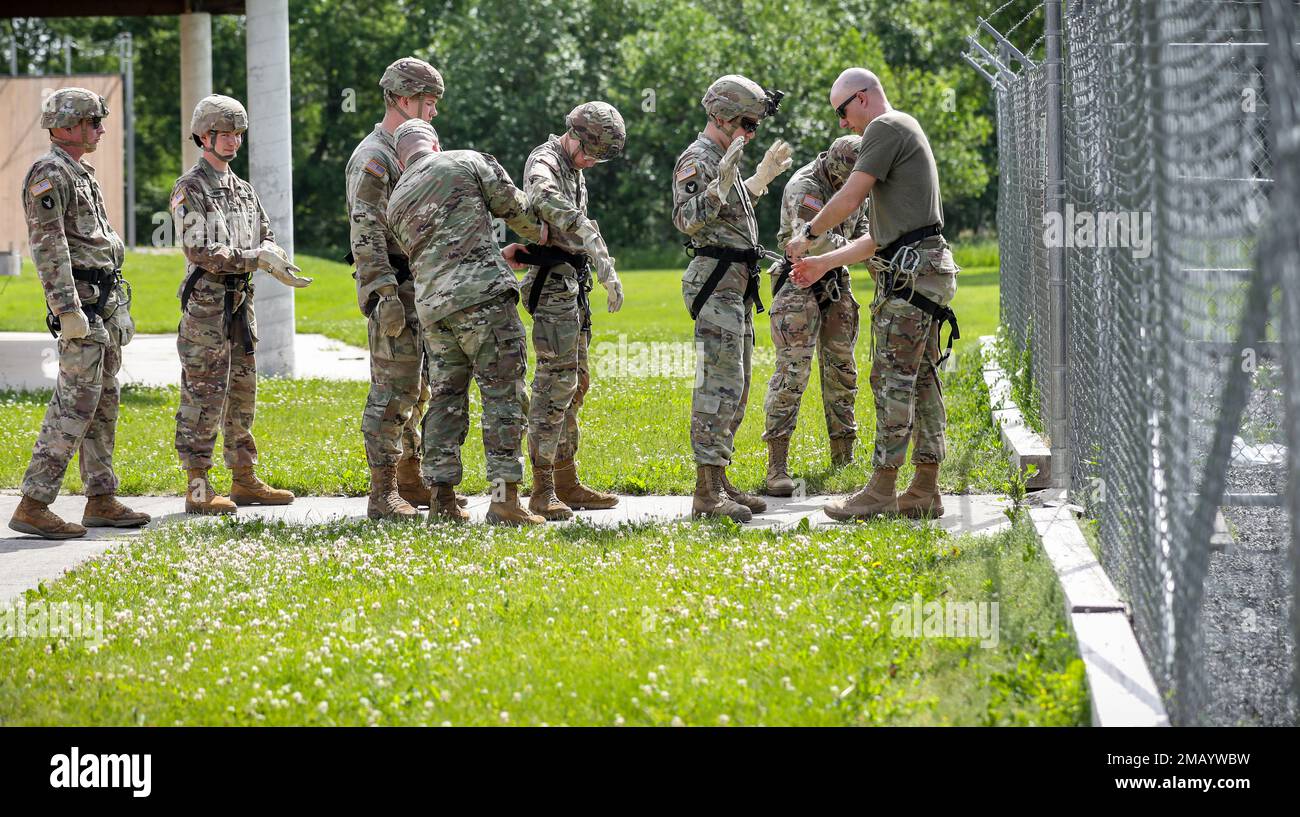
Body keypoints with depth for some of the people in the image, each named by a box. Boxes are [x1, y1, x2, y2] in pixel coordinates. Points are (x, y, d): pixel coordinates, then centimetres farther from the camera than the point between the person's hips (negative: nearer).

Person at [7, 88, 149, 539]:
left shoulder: (83, 174, 19)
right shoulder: (49, 174, -12)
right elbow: (48, 247, -19)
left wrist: (119, 309, 23)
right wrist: (68, 311, -25)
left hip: (105, 302, 10)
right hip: (81, 300, -10)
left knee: (104, 401, 11)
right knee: (76, 402, -13)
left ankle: (101, 500, 16)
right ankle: (33, 506, -13)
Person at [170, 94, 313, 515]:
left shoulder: (242, 189, 16)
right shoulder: (190, 189, -8)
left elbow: (266, 238, 14)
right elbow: (200, 250, -18)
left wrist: (273, 256, -10)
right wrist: (255, 258, -22)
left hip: (240, 302, 8)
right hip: (205, 302, -8)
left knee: (242, 391, 11)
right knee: (204, 394, -7)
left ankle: (245, 481, 18)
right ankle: (198, 489, -6)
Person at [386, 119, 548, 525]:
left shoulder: (397, 202, 20)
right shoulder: (467, 163, 6)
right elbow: (514, 206, 9)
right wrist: (542, 234, 29)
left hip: (432, 306, 5)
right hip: (483, 294, -5)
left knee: (445, 397, 14)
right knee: (504, 392, -4)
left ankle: (442, 499, 11)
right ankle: (505, 499, -11)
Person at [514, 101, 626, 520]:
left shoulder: (574, 170, 18)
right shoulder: (544, 164, -14)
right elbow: (553, 206, -34)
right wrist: (603, 261, -40)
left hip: (572, 284, 10)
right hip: (552, 280, -10)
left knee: (575, 382, 13)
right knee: (556, 382, -13)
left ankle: (567, 483, 19)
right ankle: (542, 492, -15)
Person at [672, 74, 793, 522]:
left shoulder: (723, 160, 18)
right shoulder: (697, 160, -12)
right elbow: (689, 220, -26)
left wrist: (763, 175, 33)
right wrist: (723, 179, -35)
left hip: (736, 286, 11)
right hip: (716, 281, -11)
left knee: (735, 385, 13)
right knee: (721, 384, -14)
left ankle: (719, 482, 18)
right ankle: (707, 493, -15)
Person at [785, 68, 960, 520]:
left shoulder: (887, 127, -6)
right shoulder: (907, 134, 26)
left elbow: (849, 199, -11)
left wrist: (807, 235, 5)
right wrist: (824, 263, 28)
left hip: (910, 272, -10)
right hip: (924, 269, 10)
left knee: (894, 379, -9)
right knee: (921, 378, 9)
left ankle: (881, 491, -9)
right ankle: (925, 491, 10)